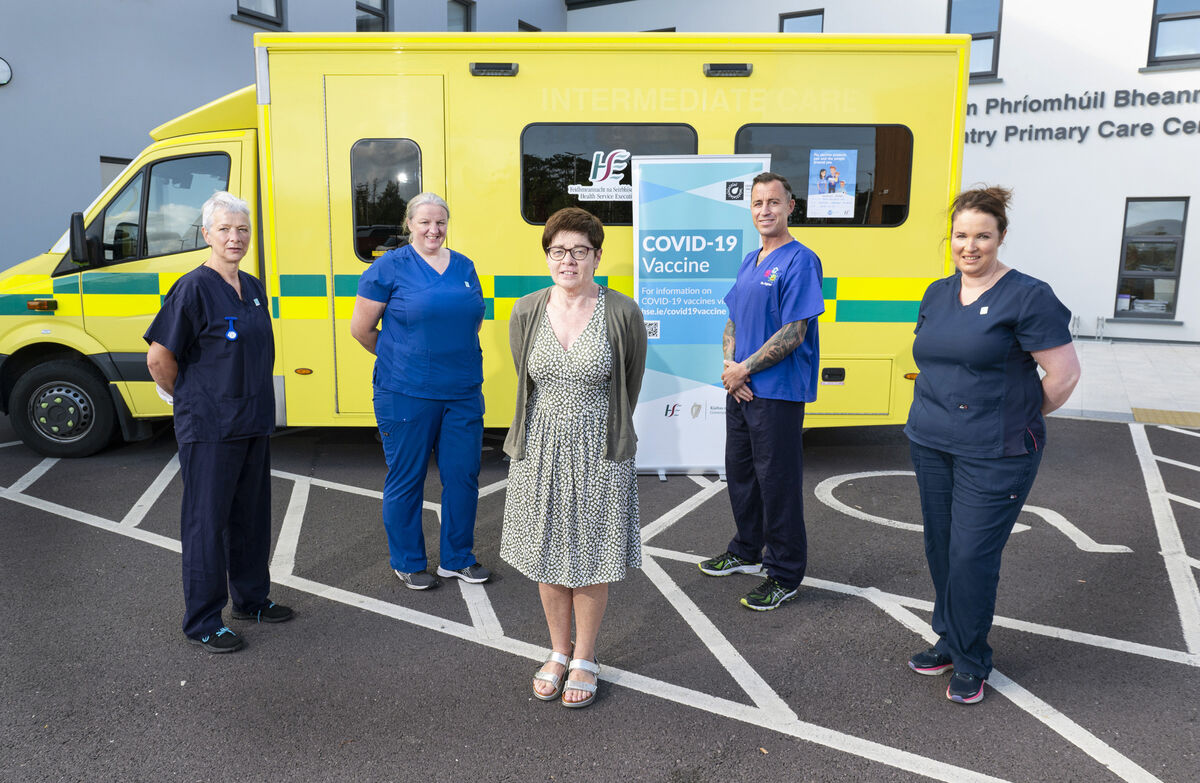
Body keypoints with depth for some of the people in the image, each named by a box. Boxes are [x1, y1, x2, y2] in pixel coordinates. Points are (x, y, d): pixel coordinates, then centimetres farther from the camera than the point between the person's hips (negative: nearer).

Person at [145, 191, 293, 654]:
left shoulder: (253, 289, 9)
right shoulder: (194, 288, -14)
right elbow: (159, 358, -13)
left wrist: (255, 403, 15)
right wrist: (189, 398, 0)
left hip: (254, 421, 7)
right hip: (209, 427, -7)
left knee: (251, 514, 17)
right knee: (207, 520, 3)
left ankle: (252, 598, 33)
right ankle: (202, 622, 15)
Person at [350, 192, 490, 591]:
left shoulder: (464, 266, 10)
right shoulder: (389, 267, -3)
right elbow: (361, 328, 0)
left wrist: (450, 356, 12)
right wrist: (401, 359, 9)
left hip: (463, 392, 4)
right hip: (407, 394, -4)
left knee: (463, 475, 8)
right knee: (406, 479, 6)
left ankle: (456, 558, 25)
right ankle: (408, 562, 24)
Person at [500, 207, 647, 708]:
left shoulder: (622, 314, -7)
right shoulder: (526, 313, 0)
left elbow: (630, 385, 4)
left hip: (598, 452, -2)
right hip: (540, 451, 3)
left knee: (591, 560, 6)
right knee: (547, 556, 12)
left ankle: (585, 660, 25)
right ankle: (558, 653, 32)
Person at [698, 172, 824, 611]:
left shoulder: (800, 261, -12)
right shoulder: (749, 261, 14)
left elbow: (794, 333, -18)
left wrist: (744, 370, -14)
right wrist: (730, 366, -3)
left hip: (778, 393, -8)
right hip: (740, 390, 8)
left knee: (777, 481, 1)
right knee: (739, 472, 18)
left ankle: (785, 576, 16)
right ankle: (747, 551, 37)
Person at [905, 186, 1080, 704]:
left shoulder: (1027, 297, -10)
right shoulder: (937, 294, 10)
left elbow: (1064, 373, -11)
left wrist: (1014, 419, -1)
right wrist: (937, 411, 12)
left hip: (994, 456, -6)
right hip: (931, 446, 6)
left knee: (971, 557, -3)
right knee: (940, 549, 13)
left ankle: (970, 663, 15)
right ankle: (950, 643, 30)